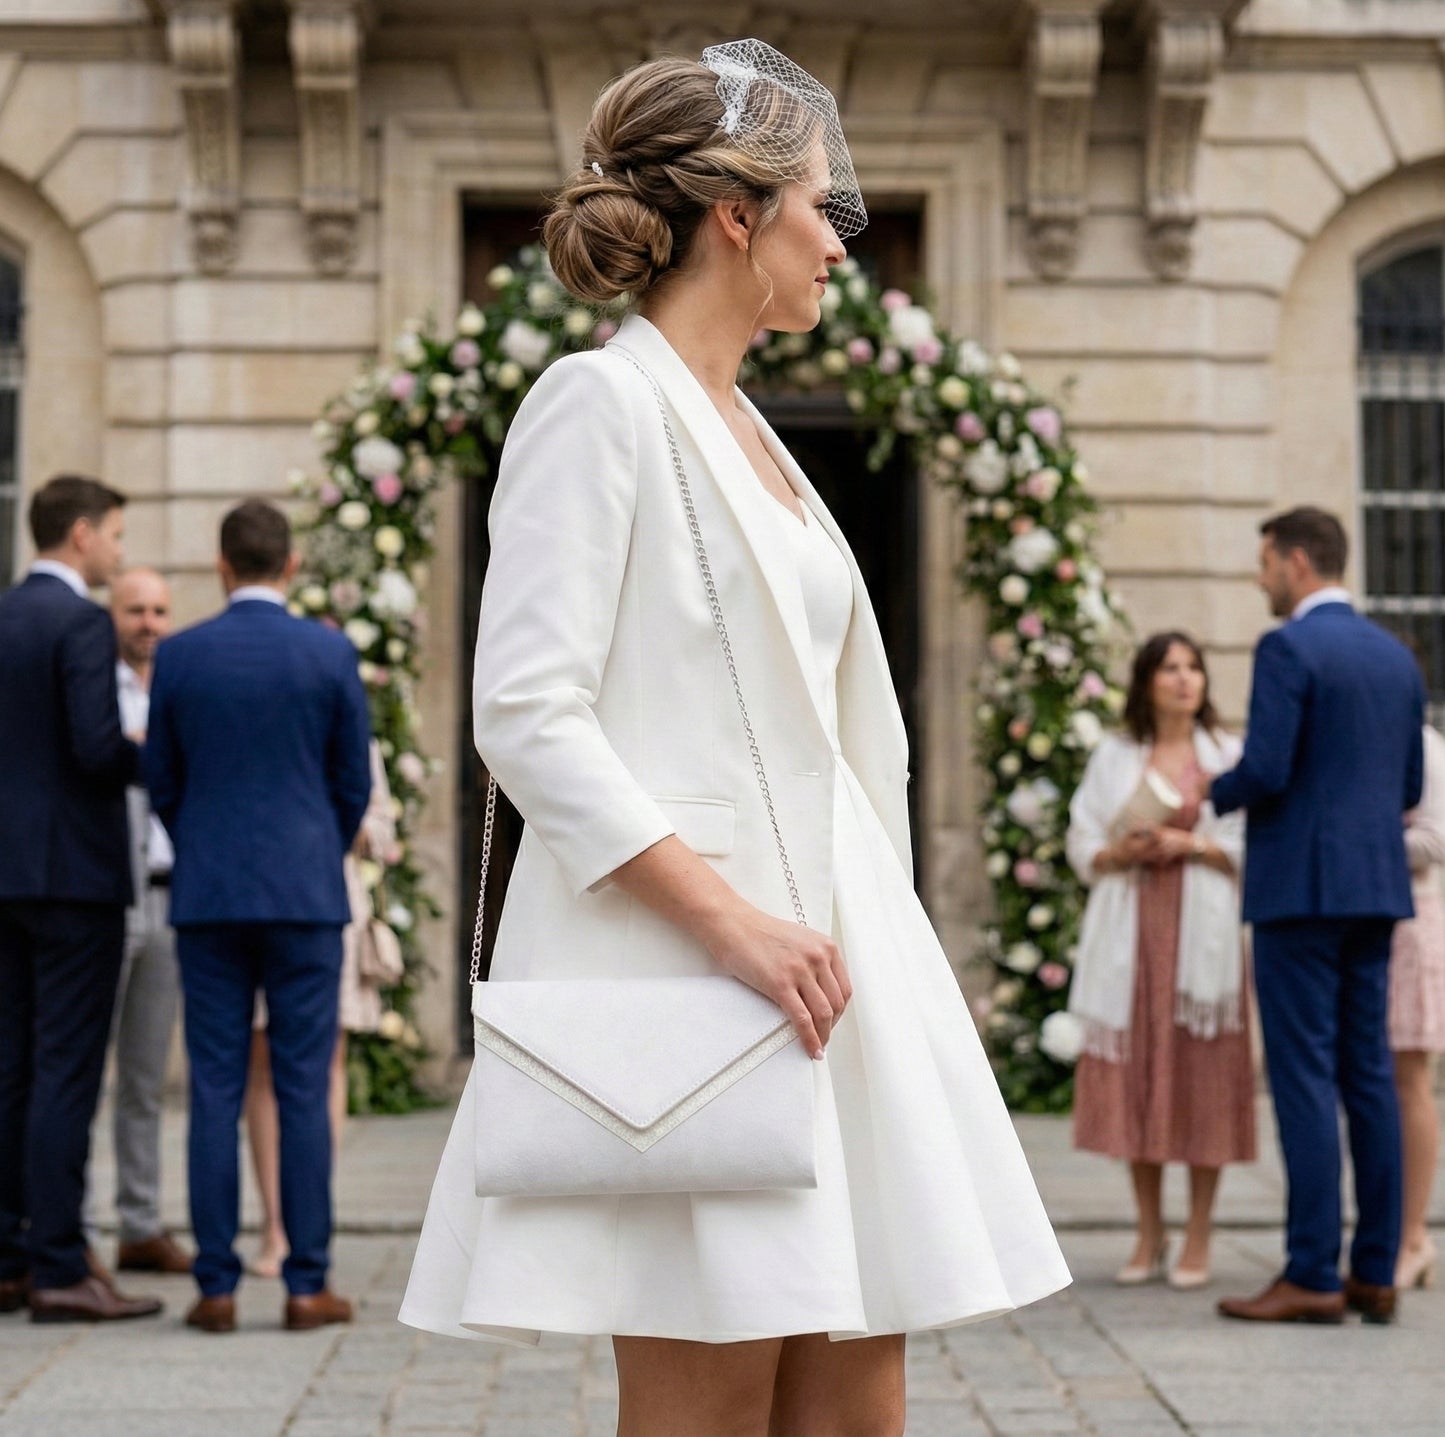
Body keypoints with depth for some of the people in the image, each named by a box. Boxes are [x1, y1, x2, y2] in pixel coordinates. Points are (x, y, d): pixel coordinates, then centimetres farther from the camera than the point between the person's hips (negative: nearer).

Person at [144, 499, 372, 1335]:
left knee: (215, 1091, 3)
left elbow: (162, 783, 8)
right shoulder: (331, 654, -3)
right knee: (303, 1089, 1)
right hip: (305, 892, -1)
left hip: (208, 896, 1)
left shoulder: (179, 657, 0)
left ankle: (217, 1287, 3)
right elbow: (355, 783, 2)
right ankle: (308, 1284, 2)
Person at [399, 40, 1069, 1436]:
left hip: (823, 947, 8)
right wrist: (729, 919, -19)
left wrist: (876, 944, 18)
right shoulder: (598, 401, -6)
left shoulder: (743, 429, 20)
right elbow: (527, 713, -15)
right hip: (679, 964, -8)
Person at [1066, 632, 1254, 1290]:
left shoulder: (1228, 755, 7)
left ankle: (1198, 1238, 3)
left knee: (1202, 1078, -4)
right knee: (1133, 1075, 0)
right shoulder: (1113, 757, 12)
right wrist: (1120, 852, -10)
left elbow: (1252, 849, 2)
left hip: (1203, 934, -2)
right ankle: (1149, 1234, 10)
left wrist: (1192, 845, -11)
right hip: (1131, 932, 2)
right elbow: (1082, 846, 9)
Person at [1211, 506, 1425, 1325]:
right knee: (1369, 1073, 9)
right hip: (1376, 887, 8)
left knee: (1304, 1076, -6)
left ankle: (1312, 1277, -6)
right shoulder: (1397, 656, 14)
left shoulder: (1289, 650, -11)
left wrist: (1217, 793, 1)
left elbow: (1265, 771, -18)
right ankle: (1376, 1273, 11)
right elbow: (1409, 788, 15)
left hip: (1301, 886, -8)